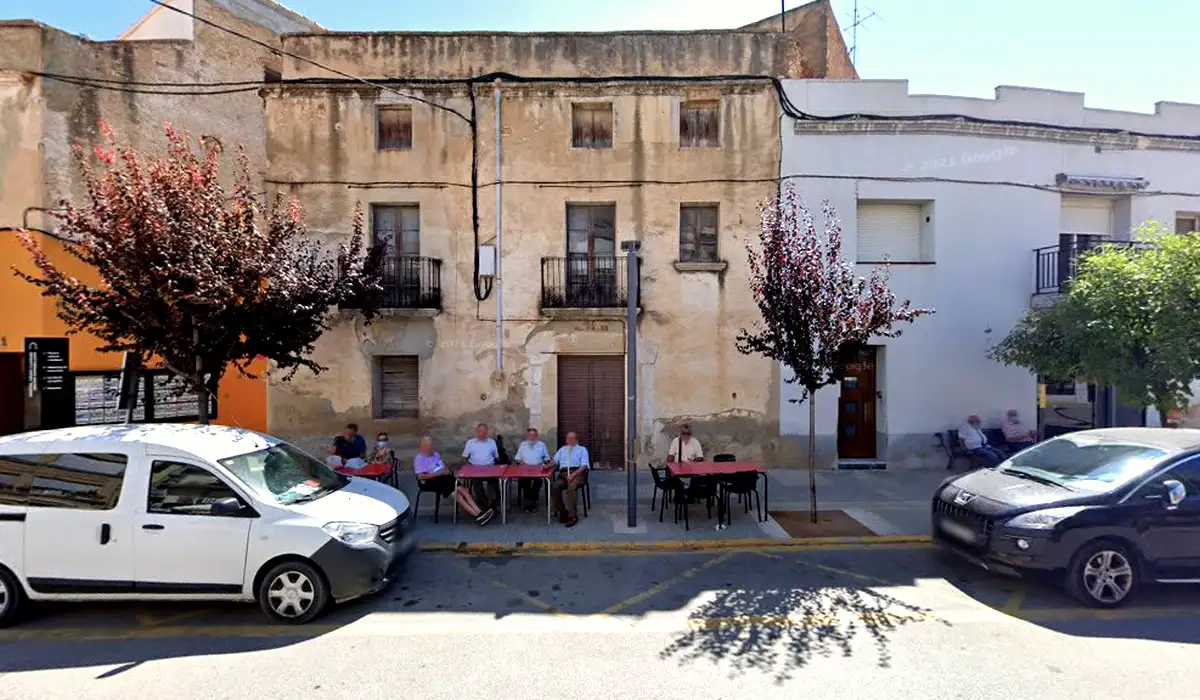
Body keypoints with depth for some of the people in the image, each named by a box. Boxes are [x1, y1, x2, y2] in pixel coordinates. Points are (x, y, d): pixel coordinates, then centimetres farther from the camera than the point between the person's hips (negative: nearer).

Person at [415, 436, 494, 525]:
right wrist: (439, 473, -16)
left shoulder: (435, 454, 18)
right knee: (455, 493, -26)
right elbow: (420, 477, -14)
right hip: (431, 481, -7)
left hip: (444, 477, 7)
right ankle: (476, 515, -31)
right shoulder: (419, 458, -4)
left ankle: (479, 512, -30)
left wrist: (447, 470, 0)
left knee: (463, 489, -19)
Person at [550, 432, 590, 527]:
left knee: (571, 487, -35)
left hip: (578, 473, -4)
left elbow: (584, 466, 0)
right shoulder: (562, 449, 28)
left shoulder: (582, 449, 14)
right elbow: (555, 461, 17)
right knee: (554, 487, -27)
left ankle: (572, 516, -29)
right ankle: (561, 512, -15)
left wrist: (573, 475, -15)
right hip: (563, 474, 4)